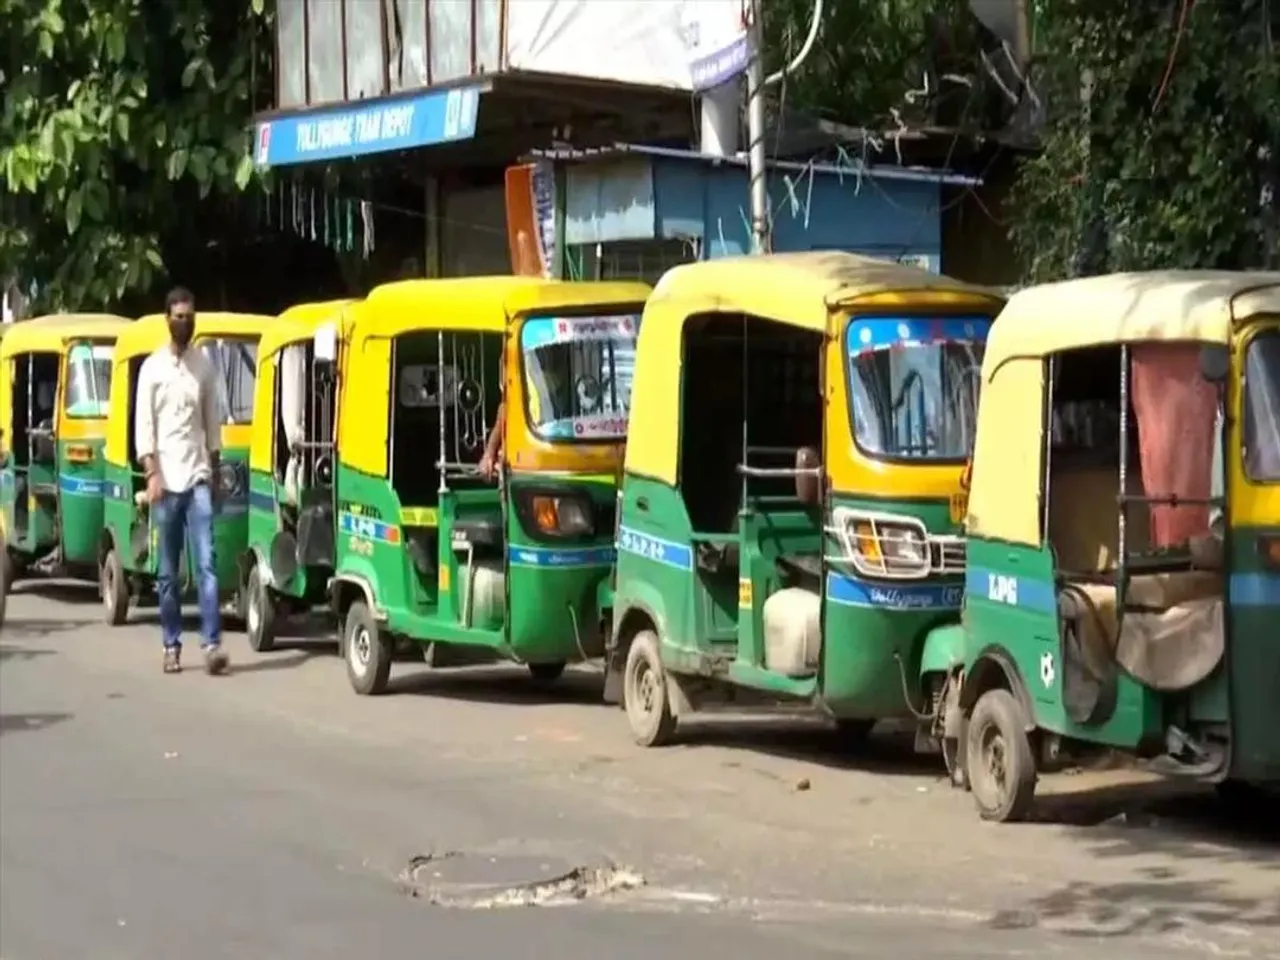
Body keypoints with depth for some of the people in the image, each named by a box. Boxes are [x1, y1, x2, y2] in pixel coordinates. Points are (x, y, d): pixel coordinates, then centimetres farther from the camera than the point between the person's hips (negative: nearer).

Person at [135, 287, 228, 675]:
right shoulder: (152, 368, 2)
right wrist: (152, 474, -11)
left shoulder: (205, 366, 9)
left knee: (206, 564, -7)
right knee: (168, 571, 6)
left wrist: (215, 474, 12)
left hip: (198, 478, 1)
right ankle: (172, 645, 13)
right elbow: (144, 426, -1)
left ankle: (212, 644, -11)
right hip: (166, 481, -1)